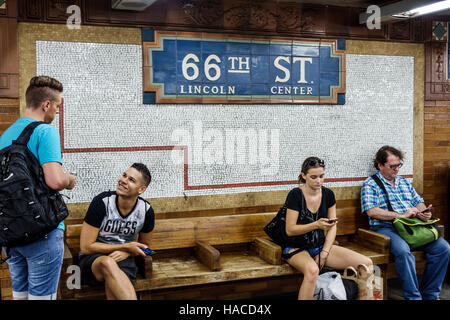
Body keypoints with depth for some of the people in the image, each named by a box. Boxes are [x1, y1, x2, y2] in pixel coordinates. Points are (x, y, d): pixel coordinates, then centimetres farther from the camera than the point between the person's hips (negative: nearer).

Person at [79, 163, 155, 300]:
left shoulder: (146, 210, -3)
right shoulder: (102, 202, -14)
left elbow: (144, 246, 15)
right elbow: (86, 247, -11)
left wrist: (126, 253, -8)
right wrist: (126, 246, -12)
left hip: (123, 259, 2)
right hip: (93, 258, -2)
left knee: (113, 286, -35)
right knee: (108, 263, -39)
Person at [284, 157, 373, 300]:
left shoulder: (328, 194, 4)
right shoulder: (295, 195, -12)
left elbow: (332, 228, 8)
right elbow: (290, 230, -13)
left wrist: (324, 253, -5)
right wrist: (316, 225, -26)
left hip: (321, 246, 5)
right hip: (297, 249, -5)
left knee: (367, 264, -12)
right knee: (312, 270, -41)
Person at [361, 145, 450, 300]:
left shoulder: (404, 182, 24)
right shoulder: (370, 184, 2)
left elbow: (418, 202, 24)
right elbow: (371, 211, -11)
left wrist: (424, 212, -1)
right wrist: (400, 215, -15)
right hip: (386, 228, -6)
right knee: (403, 251, -36)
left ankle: (430, 293, -3)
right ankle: (413, 296, -23)